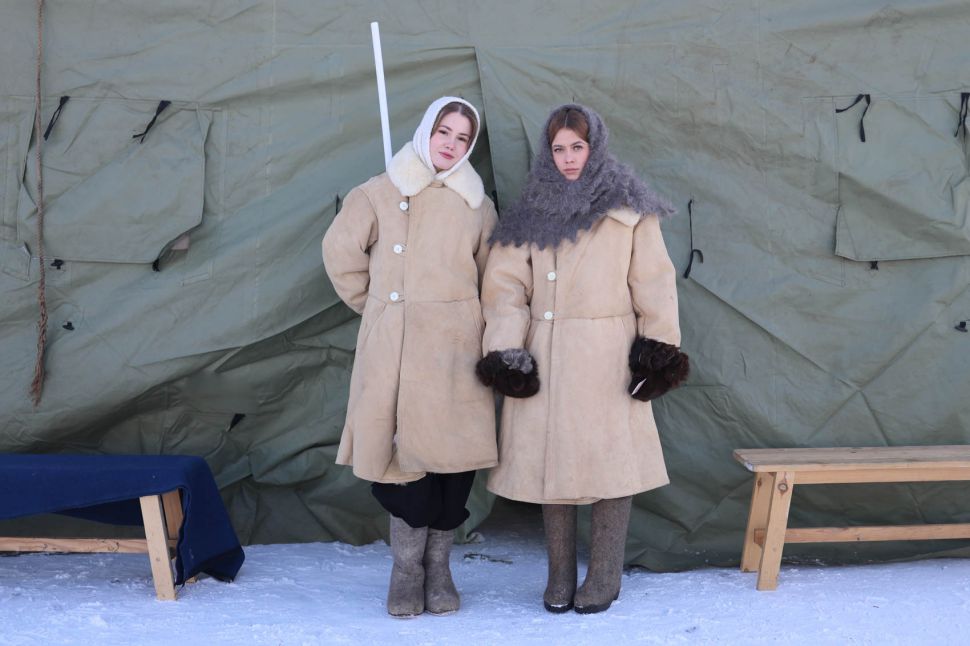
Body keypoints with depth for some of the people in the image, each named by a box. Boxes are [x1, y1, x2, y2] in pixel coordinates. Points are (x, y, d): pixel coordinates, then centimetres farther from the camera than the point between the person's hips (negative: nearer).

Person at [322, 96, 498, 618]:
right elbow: (340, 252, 10)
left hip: (455, 349, 2)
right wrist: (371, 302, 11)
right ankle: (407, 567, 11)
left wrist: (479, 333, 9)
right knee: (402, 456, -4)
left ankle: (437, 567, 15)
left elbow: (491, 279, 16)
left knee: (455, 458, 0)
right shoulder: (380, 194, 5)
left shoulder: (477, 207, 11)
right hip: (392, 347, -1)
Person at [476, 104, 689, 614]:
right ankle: (559, 577, 18)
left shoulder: (627, 208, 3)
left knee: (611, 461, -2)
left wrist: (658, 347, -6)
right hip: (545, 357, 3)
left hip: (607, 356, -3)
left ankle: (604, 578, 11)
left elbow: (653, 282, 1)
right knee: (550, 461, 6)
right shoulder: (532, 213, 10)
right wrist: (507, 352, -7)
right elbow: (505, 284, 4)